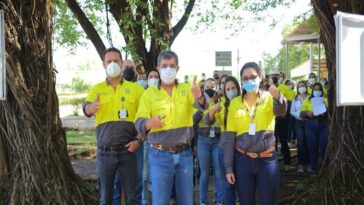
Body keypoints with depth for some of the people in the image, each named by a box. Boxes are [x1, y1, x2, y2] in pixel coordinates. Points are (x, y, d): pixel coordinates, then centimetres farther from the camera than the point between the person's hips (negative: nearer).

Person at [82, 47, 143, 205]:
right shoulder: (96, 89, 4)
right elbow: (86, 109, -13)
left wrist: (139, 140, -7)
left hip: (127, 150, 0)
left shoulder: (135, 88, 3)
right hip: (105, 152, 1)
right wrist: (91, 107, -36)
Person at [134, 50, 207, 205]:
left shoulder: (186, 89, 4)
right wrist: (150, 122, -30)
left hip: (185, 154, 2)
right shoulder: (149, 93, 1)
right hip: (160, 155, -2)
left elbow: (203, 105, -14)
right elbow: (139, 123, -6)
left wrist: (199, 97, -39)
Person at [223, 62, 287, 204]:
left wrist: (278, 97, -50)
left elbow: (281, 111, -26)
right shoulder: (235, 103, 1)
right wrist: (228, 167, 0)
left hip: (267, 160, -1)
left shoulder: (268, 98, -3)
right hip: (242, 160, 1)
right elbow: (229, 136, 2)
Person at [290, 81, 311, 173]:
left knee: (308, 143, 1)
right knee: (300, 143, -2)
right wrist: (299, 115, -11)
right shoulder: (295, 99, 8)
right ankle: (300, 164, 3)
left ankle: (307, 163, 9)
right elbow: (292, 111, 5)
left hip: (308, 121, -1)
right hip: (298, 121, 1)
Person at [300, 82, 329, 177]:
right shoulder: (307, 100, 11)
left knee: (324, 148, -3)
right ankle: (314, 169, 12)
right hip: (311, 126, 1)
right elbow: (301, 113, 4)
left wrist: (325, 107, -17)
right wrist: (307, 112, -16)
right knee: (312, 148, 3)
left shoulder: (325, 100, 9)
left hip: (323, 125, 0)